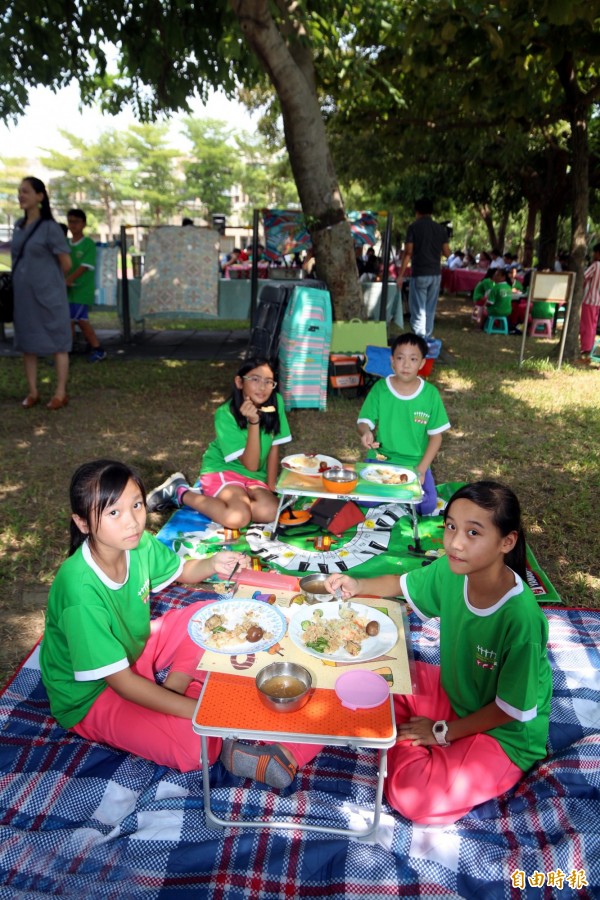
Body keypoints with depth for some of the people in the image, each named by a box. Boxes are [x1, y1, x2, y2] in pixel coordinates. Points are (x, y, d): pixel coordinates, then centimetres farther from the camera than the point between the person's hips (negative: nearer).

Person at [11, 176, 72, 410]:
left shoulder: (50, 227, -9)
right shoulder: (19, 225, 10)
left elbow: (66, 263, -6)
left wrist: (49, 282, 7)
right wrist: (22, 284, 15)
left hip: (48, 295, -7)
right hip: (24, 294, 7)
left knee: (56, 342, 0)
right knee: (27, 342, 8)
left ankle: (61, 393, 7)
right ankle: (33, 392, 17)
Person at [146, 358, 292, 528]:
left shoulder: (276, 403, -8)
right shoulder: (226, 414, -20)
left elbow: (274, 448, 1)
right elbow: (251, 465, -24)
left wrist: (271, 486, -3)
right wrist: (254, 422, -35)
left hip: (255, 476, 5)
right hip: (222, 470, -5)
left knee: (270, 512, -27)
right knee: (237, 517, -33)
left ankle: (207, 495, -5)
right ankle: (181, 492, -8)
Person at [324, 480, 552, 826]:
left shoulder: (521, 618, -33)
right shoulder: (451, 571, -15)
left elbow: (513, 709, -21)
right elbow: (404, 584, 6)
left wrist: (443, 733, -12)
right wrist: (357, 585, -12)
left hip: (504, 733, -6)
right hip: (452, 692, 6)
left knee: (411, 795, -25)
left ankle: (401, 744, 2)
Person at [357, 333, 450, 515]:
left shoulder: (430, 394, -5)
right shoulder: (380, 388, -5)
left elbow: (436, 436, 0)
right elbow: (364, 421, -4)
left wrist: (421, 469, -10)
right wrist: (366, 432, -29)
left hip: (415, 462, 0)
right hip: (381, 458, 0)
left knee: (427, 505, -19)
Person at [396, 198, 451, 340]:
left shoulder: (414, 227, -4)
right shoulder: (441, 228, 7)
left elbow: (408, 252, -9)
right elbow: (447, 253, 6)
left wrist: (400, 275, -6)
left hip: (419, 274, -4)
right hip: (436, 274, 4)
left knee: (418, 311, -3)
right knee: (430, 311, 13)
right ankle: (428, 339, 19)